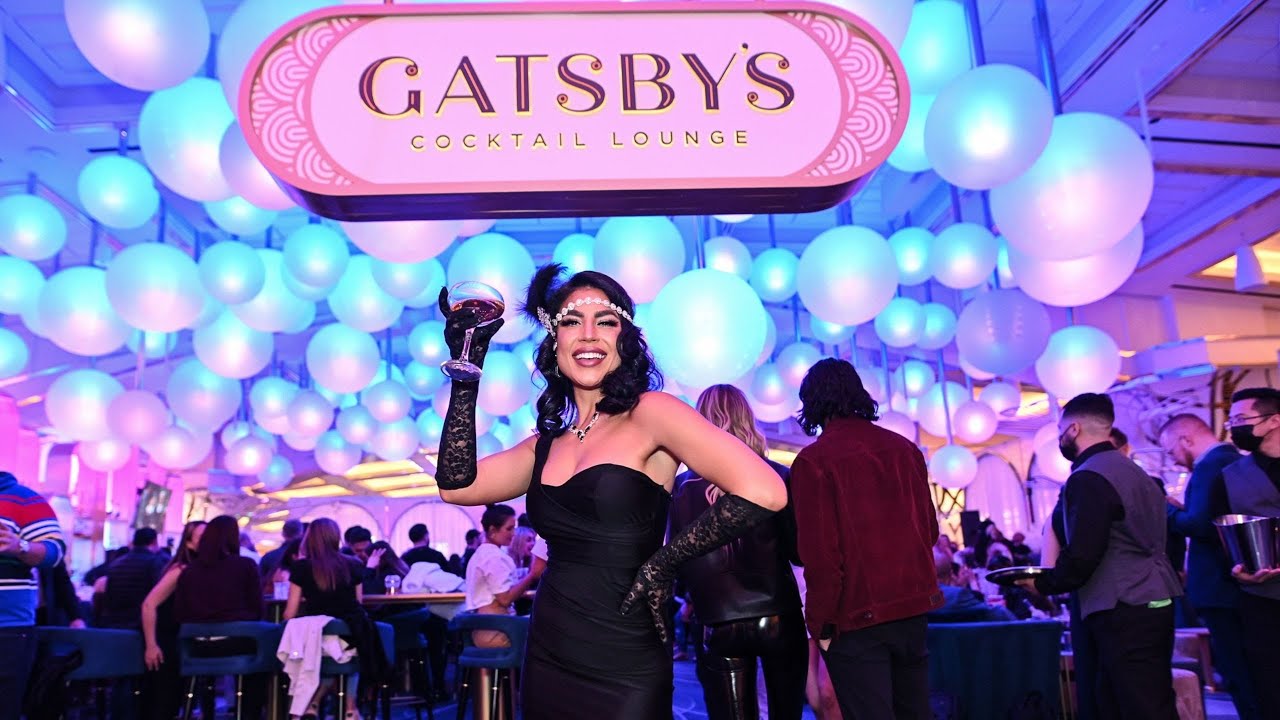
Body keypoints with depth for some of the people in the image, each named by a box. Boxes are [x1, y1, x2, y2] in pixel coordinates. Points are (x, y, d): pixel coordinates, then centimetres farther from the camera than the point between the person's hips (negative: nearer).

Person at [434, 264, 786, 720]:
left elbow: (763, 492, -23)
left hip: (624, 673, -6)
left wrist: (663, 563, -13)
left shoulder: (650, 413, -11)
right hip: (547, 664, 6)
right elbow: (458, 485, -5)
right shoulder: (549, 442, 8)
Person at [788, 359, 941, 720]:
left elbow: (820, 552, -15)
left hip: (858, 616, -6)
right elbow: (930, 527, 12)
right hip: (914, 606, 6)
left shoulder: (814, 460, -13)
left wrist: (820, 623, -4)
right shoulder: (904, 448, 4)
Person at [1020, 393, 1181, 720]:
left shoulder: (1088, 478, -16)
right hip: (1152, 603, 10)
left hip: (1124, 614, -10)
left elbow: (1081, 556, -22)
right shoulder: (1133, 471, 15)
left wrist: (1043, 584, -4)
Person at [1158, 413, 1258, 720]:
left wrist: (1168, 509, -10)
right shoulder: (1238, 462, 13)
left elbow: (1198, 524, -27)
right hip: (1243, 582, 10)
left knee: (1239, 675, -2)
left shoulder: (1210, 465, -18)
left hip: (1221, 586, -10)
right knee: (1250, 673, 18)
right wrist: (1184, 509, 11)